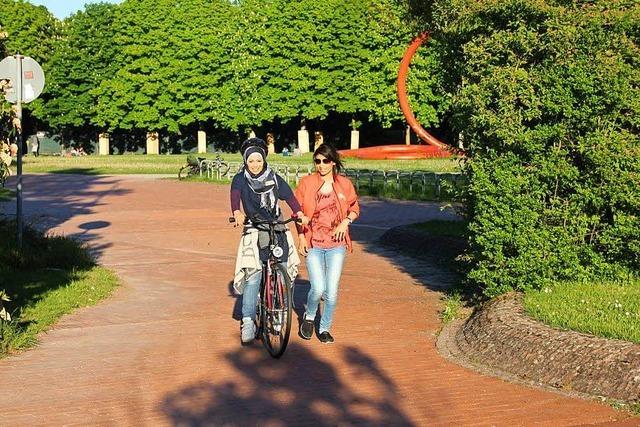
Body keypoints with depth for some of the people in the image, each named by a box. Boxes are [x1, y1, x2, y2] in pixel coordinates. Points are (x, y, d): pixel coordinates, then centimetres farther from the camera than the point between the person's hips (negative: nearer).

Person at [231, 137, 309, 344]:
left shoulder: (275, 179, 6)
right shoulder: (240, 179, -1)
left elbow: (289, 196, -6)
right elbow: (235, 195, -21)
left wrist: (299, 213, -24)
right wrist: (237, 213, -42)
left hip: (277, 229, 3)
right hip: (254, 232, -2)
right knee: (253, 275, -14)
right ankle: (248, 322, -13)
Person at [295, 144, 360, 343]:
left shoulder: (344, 184, 2)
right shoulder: (306, 183, -1)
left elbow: (355, 208, 14)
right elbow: (298, 211, 6)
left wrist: (346, 222, -5)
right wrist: (301, 236, -1)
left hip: (336, 245, 1)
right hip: (313, 244, -1)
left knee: (332, 292, 0)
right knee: (318, 288, -12)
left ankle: (324, 328, 21)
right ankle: (309, 317, 19)